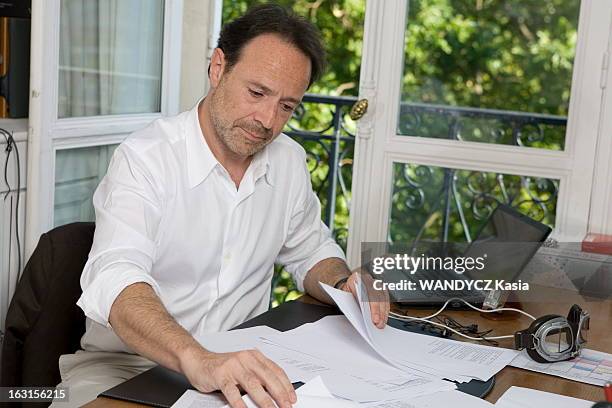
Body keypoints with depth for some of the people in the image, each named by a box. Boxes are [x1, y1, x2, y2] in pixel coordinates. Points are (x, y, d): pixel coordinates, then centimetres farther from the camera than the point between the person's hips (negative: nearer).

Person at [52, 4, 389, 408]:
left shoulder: (290, 161, 3)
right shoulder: (145, 158, -17)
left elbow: (311, 251, 19)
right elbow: (116, 279, -32)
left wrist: (343, 284, -5)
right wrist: (197, 359, -49)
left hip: (240, 363, 6)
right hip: (124, 364, -5)